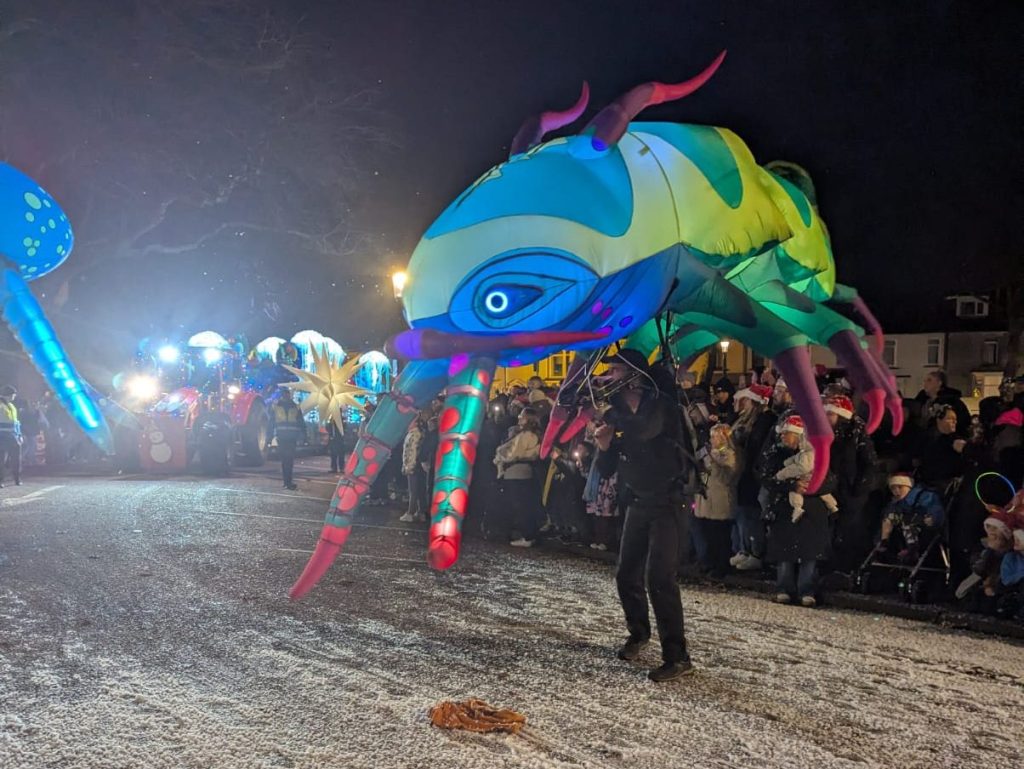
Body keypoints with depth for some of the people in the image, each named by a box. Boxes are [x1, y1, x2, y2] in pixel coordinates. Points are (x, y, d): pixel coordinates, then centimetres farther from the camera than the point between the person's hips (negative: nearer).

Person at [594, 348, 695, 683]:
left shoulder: (661, 404, -13)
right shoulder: (616, 415, 5)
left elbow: (644, 430, -37)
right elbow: (606, 470, 7)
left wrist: (607, 415, -27)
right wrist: (603, 447, -14)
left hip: (667, 501, -7)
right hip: (638, 503, 7)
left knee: (659, 578, -16)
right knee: (627, 575, 11)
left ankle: (677, 656, -11)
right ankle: (639, 632, 36)